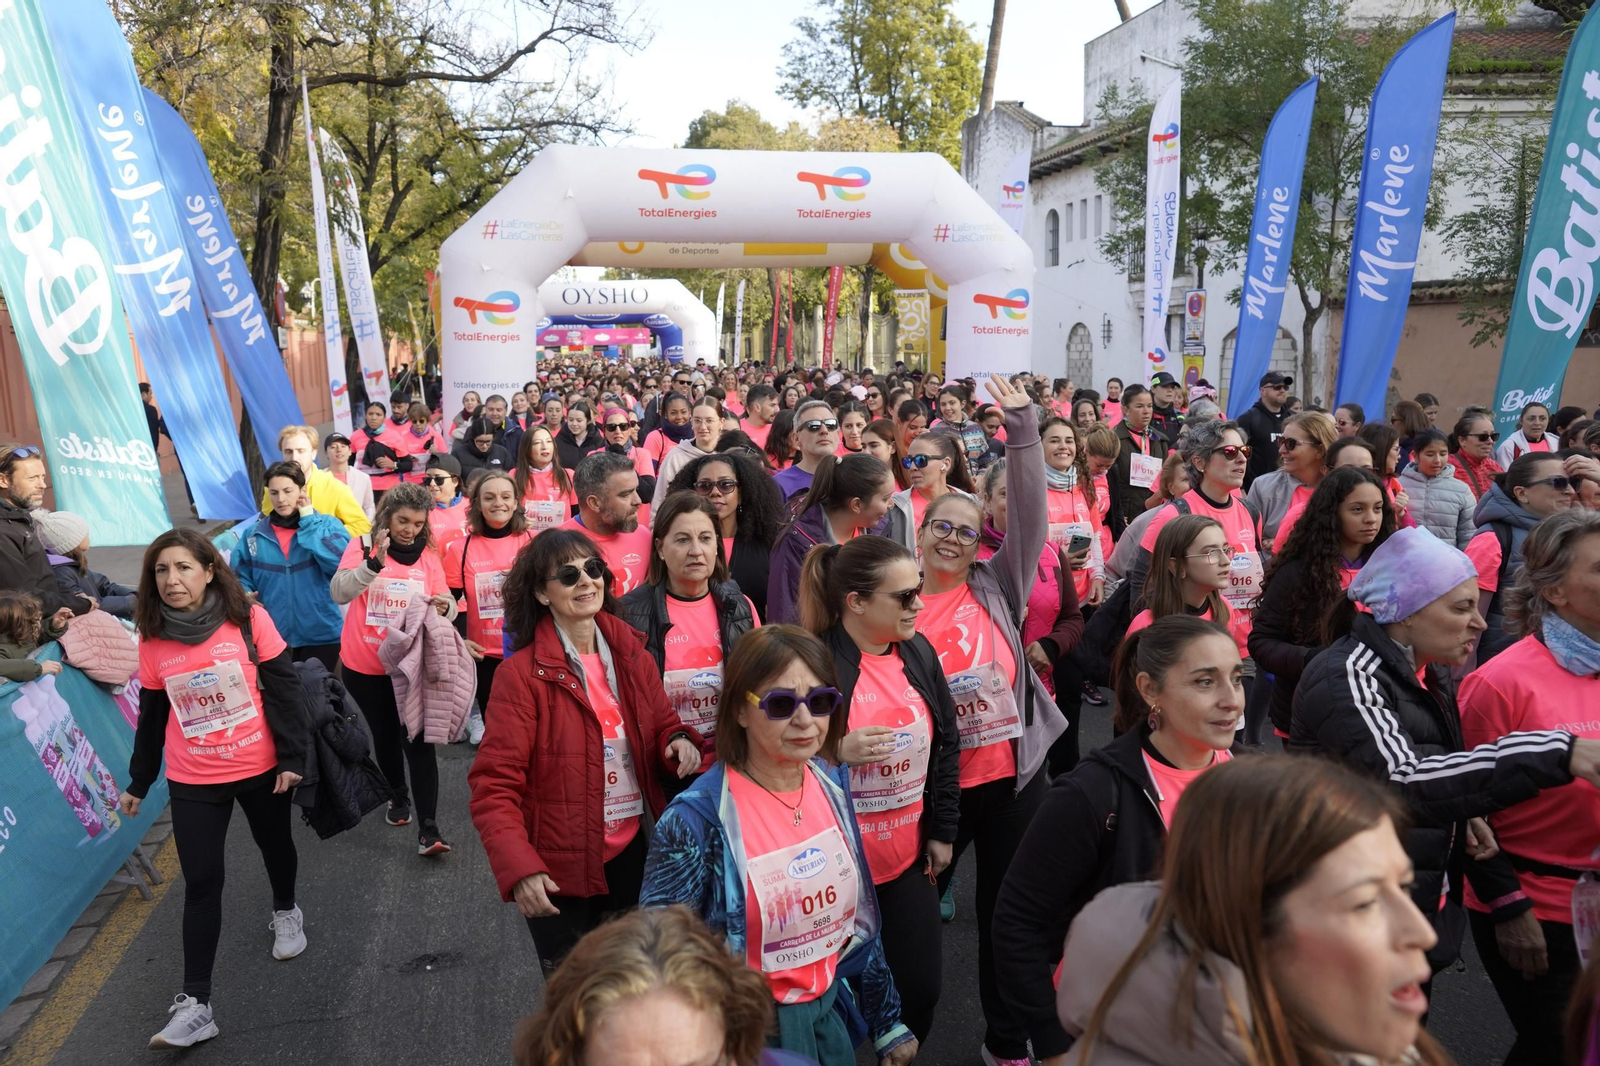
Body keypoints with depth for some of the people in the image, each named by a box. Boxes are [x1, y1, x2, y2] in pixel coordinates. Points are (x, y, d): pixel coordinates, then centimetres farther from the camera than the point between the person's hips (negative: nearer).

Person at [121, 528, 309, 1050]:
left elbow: (283, 689, -10)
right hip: (192, 781, 1)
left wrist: (292, 756, -13)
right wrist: (138, 782, 14)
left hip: (260, 767, -1)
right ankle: (195, 1003, 5)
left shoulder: (248, 619, -13)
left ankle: (286, 912, 51)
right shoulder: (152, 639, -4)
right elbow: (152, 716, 7)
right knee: (201, 883, 0)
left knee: (274, 845, 21)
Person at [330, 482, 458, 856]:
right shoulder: (362, 546, -6)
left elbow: (445, 608, -3)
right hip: (365, 665, 0)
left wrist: (445, 607, -27)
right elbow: (339, 592, -21)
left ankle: (428, 829, -7)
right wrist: (374, 563, -37)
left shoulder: (428, 557, 0)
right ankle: (397, 796, 41)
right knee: (385, 735, 16)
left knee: (418, 740, -6)